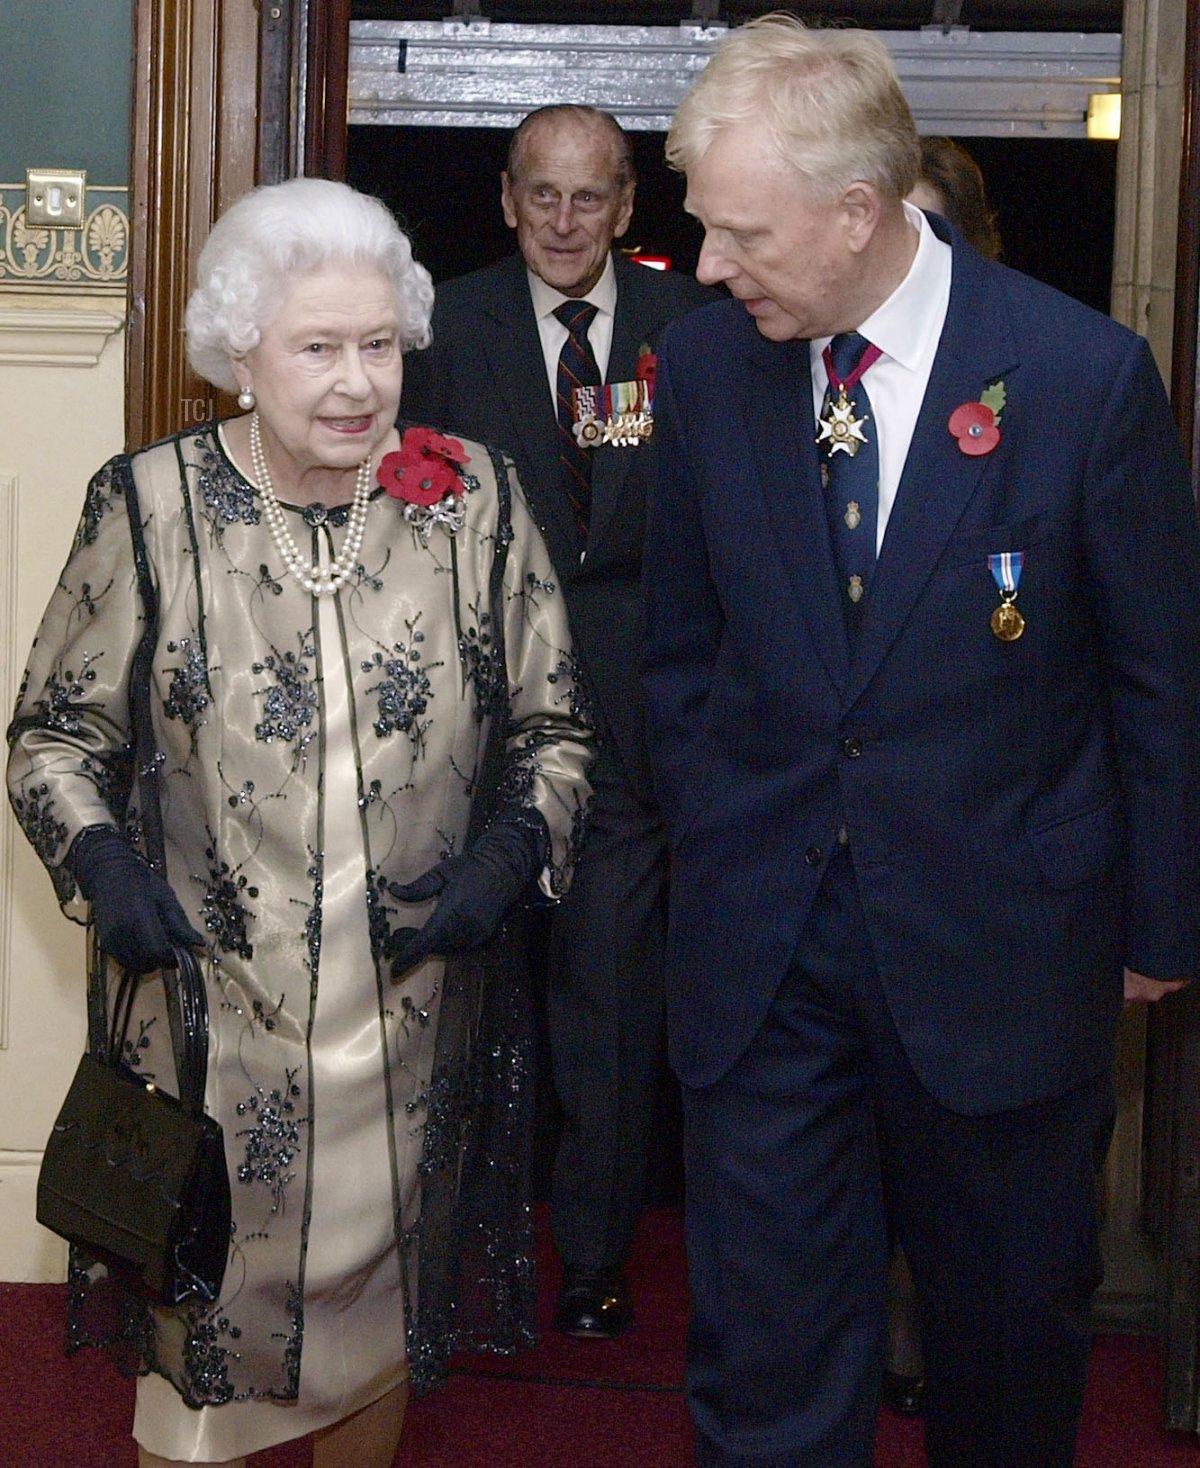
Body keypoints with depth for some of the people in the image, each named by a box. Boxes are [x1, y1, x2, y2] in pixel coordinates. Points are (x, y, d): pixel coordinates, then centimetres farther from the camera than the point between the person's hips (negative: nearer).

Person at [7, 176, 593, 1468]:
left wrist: (511, 853, -11)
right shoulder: (149, 505, -5)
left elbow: (552, 726, 7)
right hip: (212, 1011, -1)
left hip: (411, 1014, 2)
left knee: (377, 1318, 19)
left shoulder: (477, 499, -1)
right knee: (196, 1338, 7)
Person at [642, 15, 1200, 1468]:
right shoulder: (704, 365, -2)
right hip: (761, 946, 2)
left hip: (998, 948, -2)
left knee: (1009, 1337, 15)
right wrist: (705, 857, 10)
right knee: (764, 1351, 6)